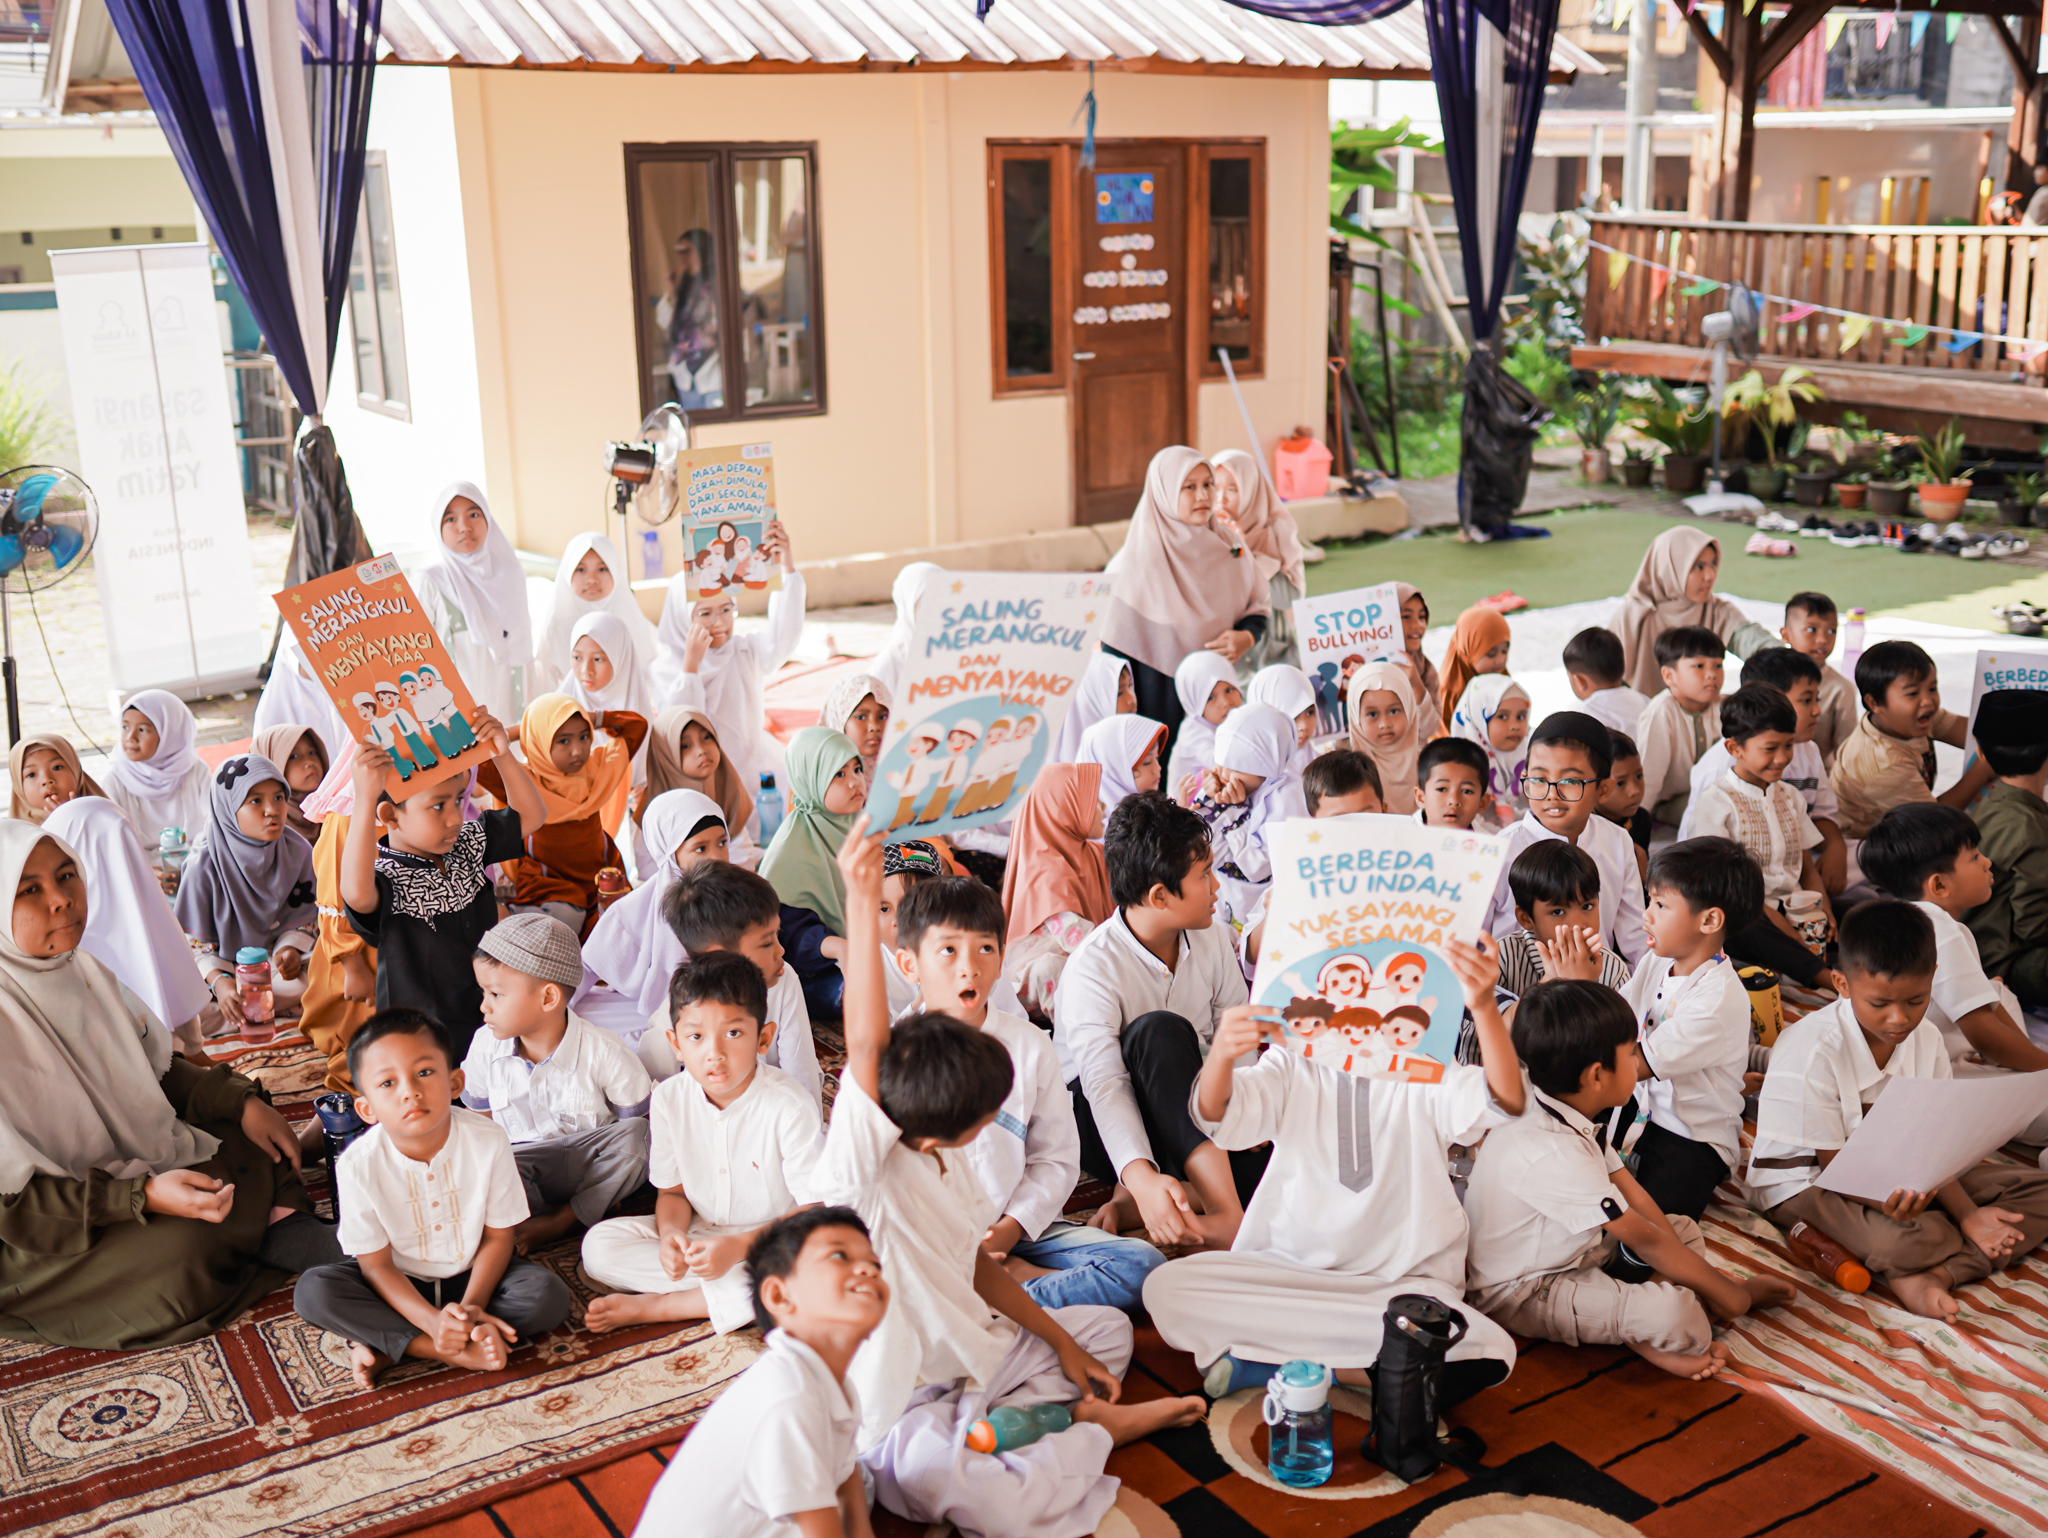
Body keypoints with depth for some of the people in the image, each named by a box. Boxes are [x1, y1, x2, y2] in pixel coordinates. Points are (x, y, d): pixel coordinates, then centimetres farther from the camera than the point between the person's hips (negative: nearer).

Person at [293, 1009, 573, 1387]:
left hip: (472, 1274, 1)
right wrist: (432, 1321, -29)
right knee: (312, 1291, -27)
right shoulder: (358, 1164, -22)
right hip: (400, 1285, -1)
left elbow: (498, 1237, -9)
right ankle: (460, 1352, -28)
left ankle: (384, 1346, -23)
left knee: (549, 1295, -25)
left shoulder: (488, 1140, -21)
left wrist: (470, 1306, -24)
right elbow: (376, 1264, -15)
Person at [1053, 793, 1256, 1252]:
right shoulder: (1092, 965, -22)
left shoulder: (1213, 938, -3)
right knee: (1160, 1031, -37)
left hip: (1186, 1109, 5)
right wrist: (1142, 1176, -50)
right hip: (1099, 1124, -5)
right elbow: (1104, 1084, -33)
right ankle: (1223, 1213, -41)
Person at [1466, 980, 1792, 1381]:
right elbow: (1645, 1239, -24)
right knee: (1677, 1316, -30)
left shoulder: (1567, 1115, 0)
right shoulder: (1552, 1153, -32)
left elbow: (1632, 1193, 2)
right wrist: (1734, 1294, -13)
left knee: (1685, 1229, 14)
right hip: (1521, 1294, -11)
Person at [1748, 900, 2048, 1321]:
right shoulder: (1813, 1050, -24)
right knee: (1902, 1239, -41)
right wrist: (1887, 1200, -41)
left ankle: (1933, 1274, -24)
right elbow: (1833, 1162, -20)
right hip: (1806, 1183, -8)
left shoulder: (1926, 1038, -2)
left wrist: (1967, 1213, -20)